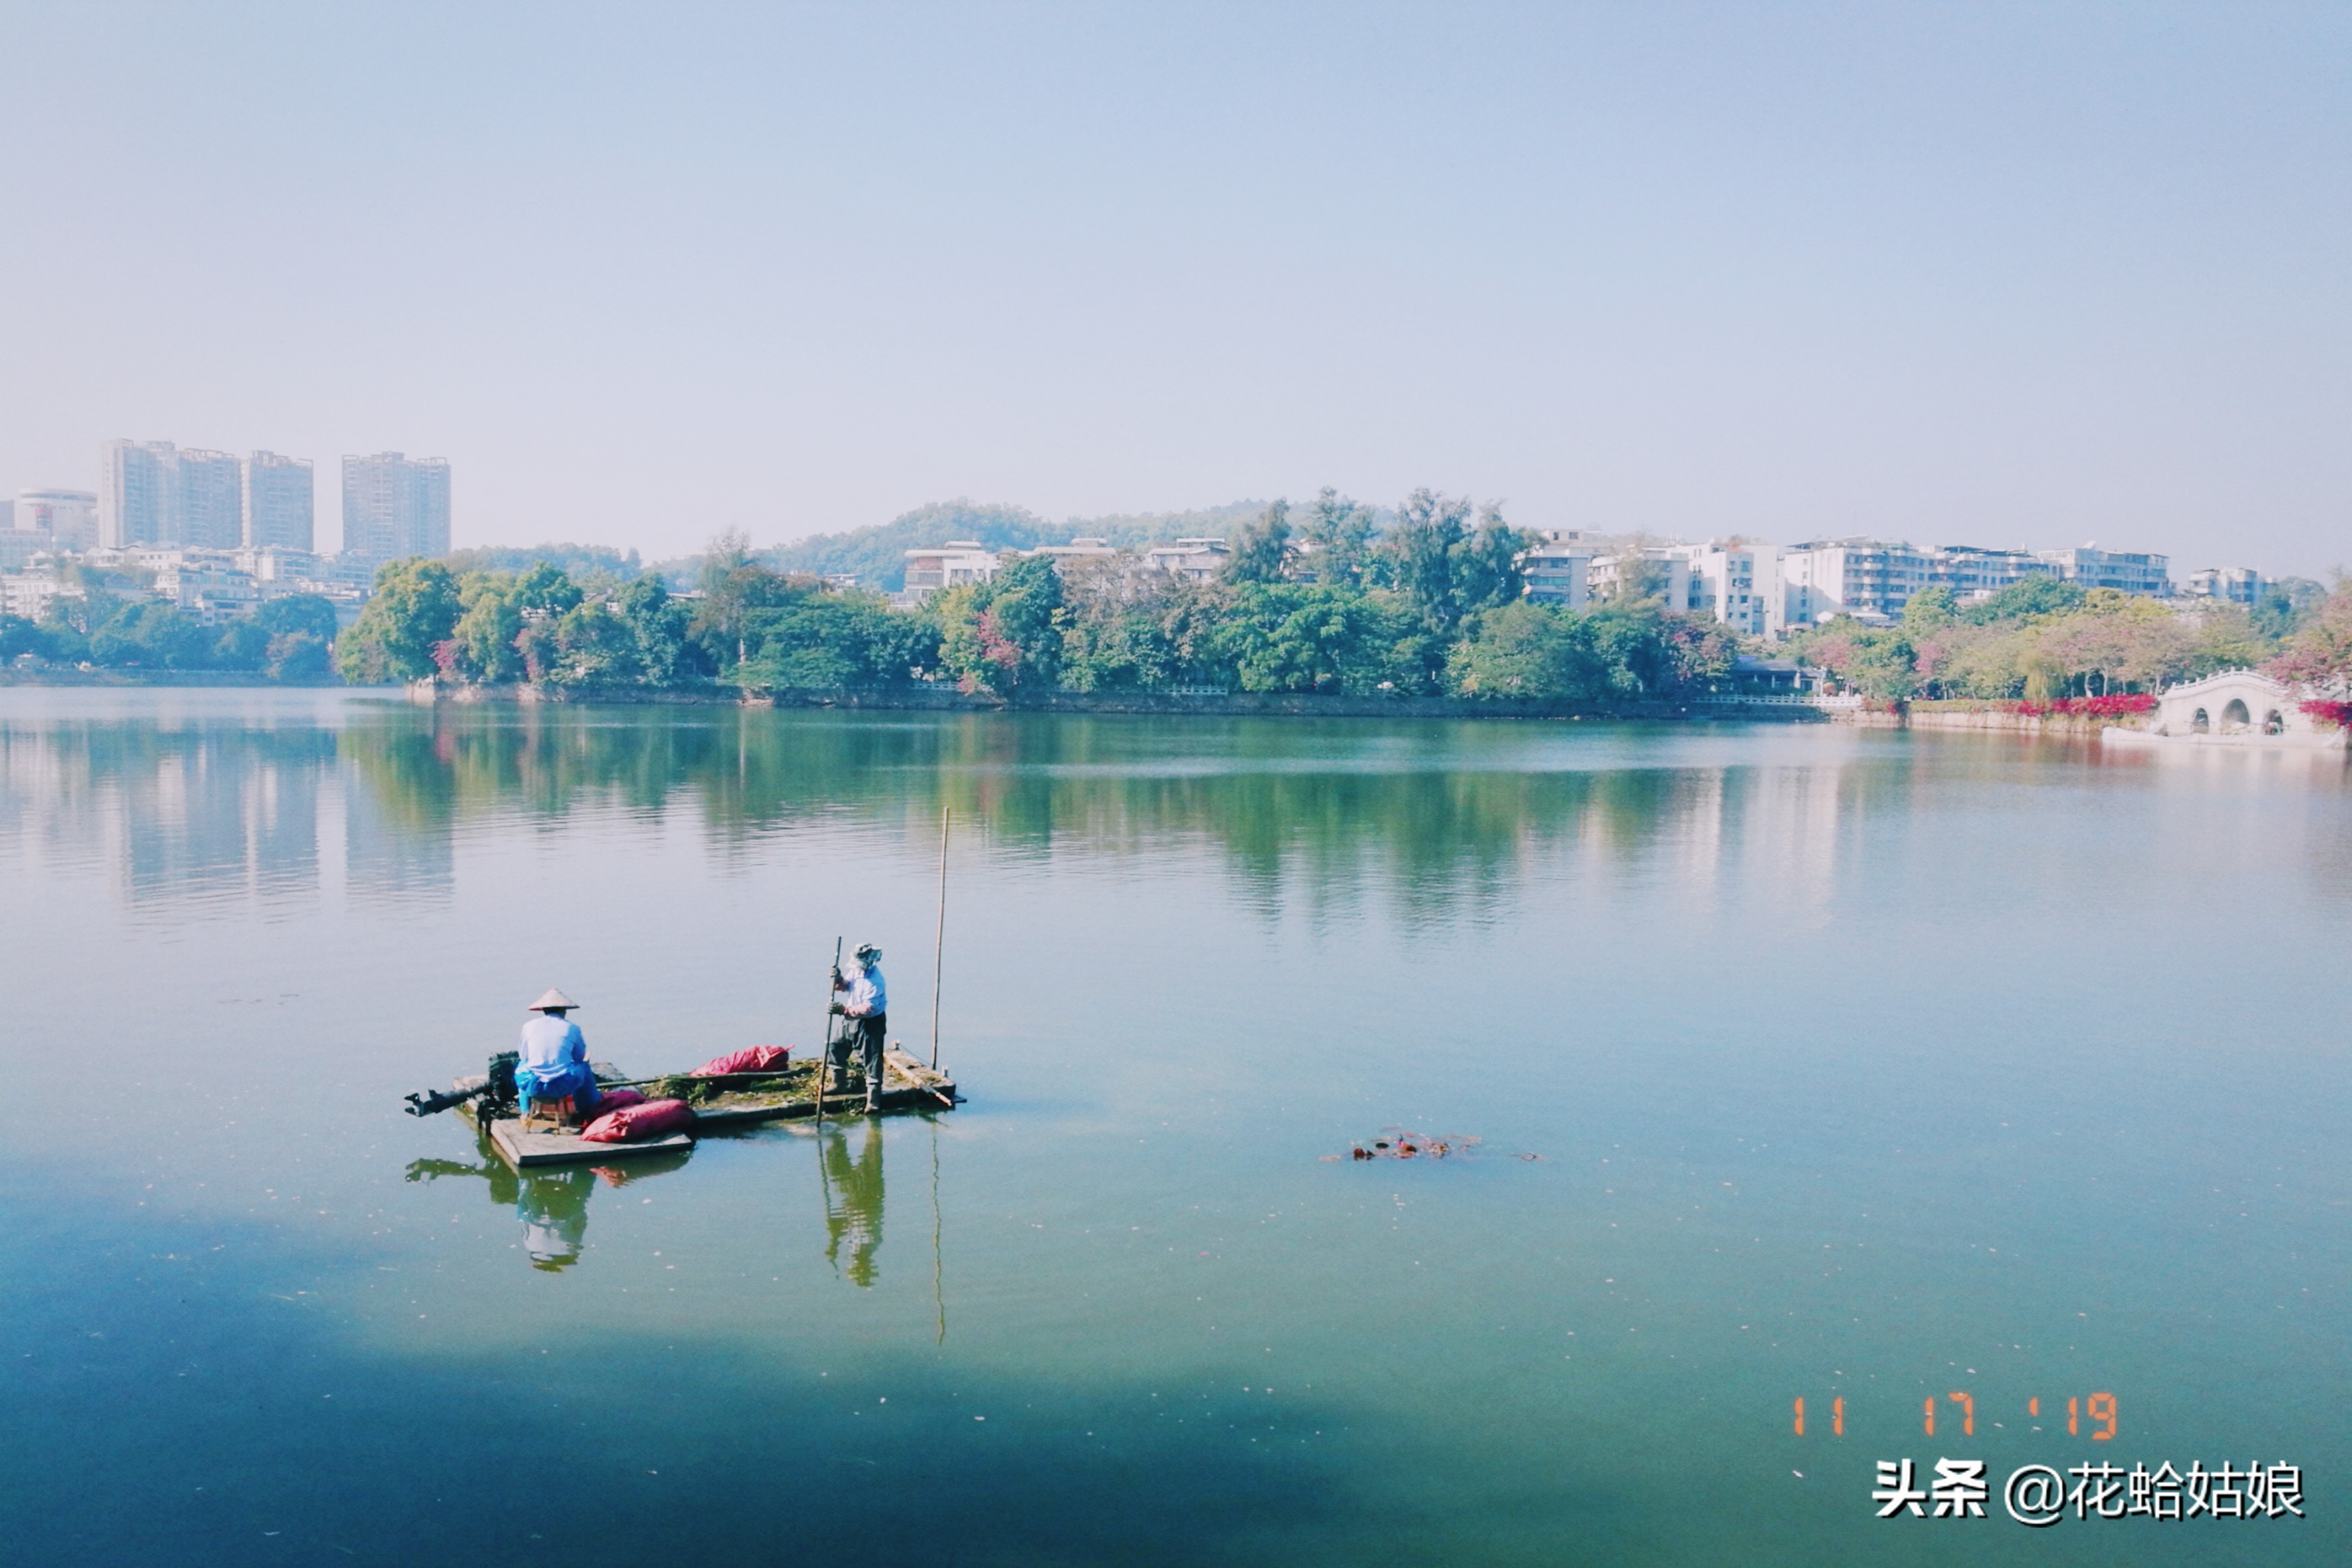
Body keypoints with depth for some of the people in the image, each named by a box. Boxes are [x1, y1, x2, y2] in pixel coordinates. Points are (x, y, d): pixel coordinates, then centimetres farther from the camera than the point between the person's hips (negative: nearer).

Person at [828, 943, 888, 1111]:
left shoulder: (875, 981, -29)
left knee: (871, 1060, -6)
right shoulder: (857, 971, -3)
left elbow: (868, 1009, -33)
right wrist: (839, 979, -12)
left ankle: (873, 1099, -1)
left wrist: (844, 1010, -36)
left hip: (871, 1023, -9)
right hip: (853, 1020, 9)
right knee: (837, 1047, 18)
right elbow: (845, 987, 11)